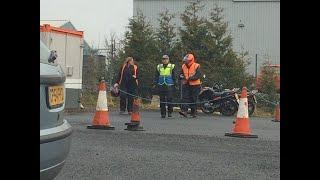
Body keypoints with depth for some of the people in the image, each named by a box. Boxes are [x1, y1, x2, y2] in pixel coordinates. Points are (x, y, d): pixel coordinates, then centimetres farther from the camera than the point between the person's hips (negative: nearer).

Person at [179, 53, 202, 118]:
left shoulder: (196, 66, -8)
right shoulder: (183, 66, 9)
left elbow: (198, 76, -18)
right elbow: (180, 74, 18)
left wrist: (190, 78, -26)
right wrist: (181, 76, -6)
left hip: (195, 85, -4)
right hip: (186, 84, 4)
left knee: (193, 99, 2)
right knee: (185, 97, -10)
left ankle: (194, 113, 11)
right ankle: (184, 111, -17)